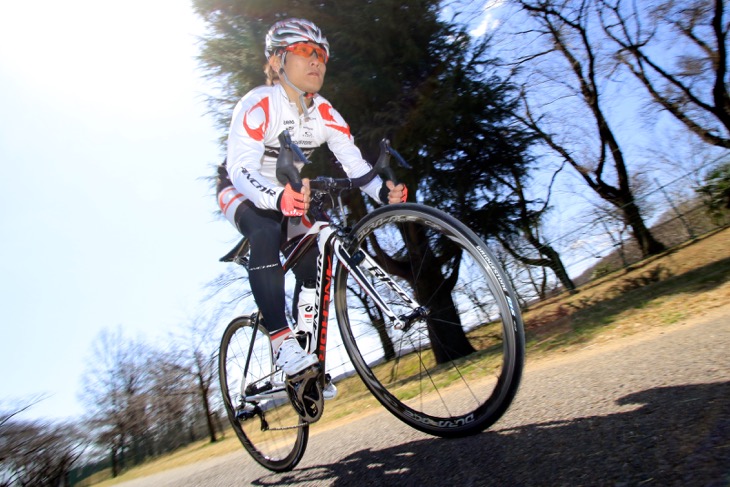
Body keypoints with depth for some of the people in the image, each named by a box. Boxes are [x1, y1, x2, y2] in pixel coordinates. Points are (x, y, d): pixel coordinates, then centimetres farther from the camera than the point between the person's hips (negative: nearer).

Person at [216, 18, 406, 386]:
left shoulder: (324, 113, -10)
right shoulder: (258, 104, -24)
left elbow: (354, 161, -19)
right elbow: (241, 168, -37)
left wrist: (383, 190, -40)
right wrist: (277, 198, -58)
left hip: (291, 195, 5)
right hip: (239, 190, -4)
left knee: (314, 263, -11)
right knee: (267, 231, -37)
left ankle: (308, 354, 6)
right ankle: (282, 340, -31)